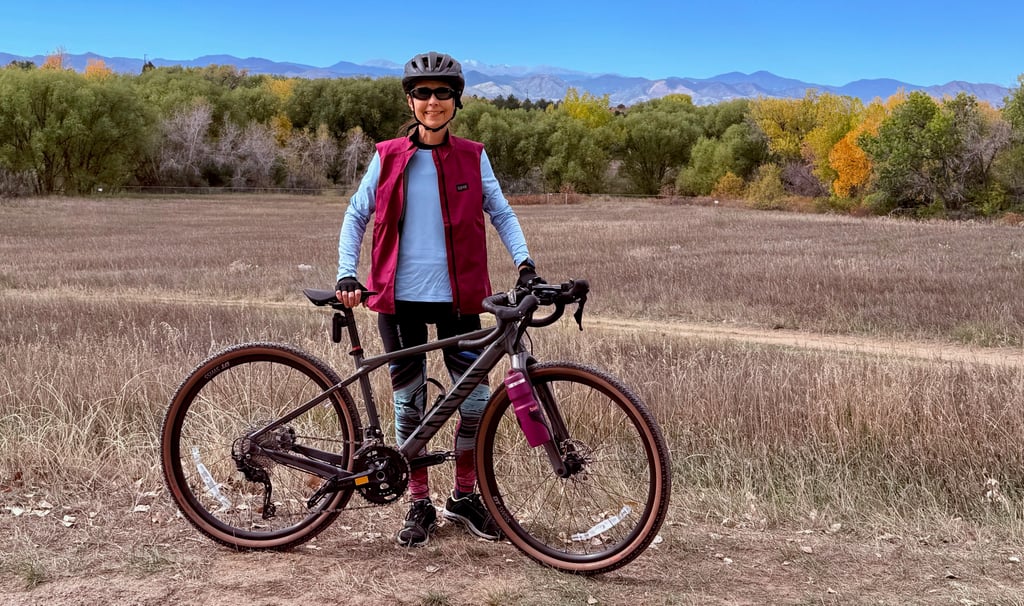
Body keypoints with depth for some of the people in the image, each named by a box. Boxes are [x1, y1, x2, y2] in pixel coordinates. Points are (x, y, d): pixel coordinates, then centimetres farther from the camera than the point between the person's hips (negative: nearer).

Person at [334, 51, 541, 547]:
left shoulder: (472, 158, 5)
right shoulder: (389, 158, 3)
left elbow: (501, 213, 7)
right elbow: (356, 216, 6)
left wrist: (524, 262, -9)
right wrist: (346, 274, -6)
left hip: (456, 296, 1)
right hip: (400, 298, 0)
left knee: (475, 400, 0)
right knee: (409, 403, 5)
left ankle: (464, 497, 21)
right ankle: (419, 506, 19)